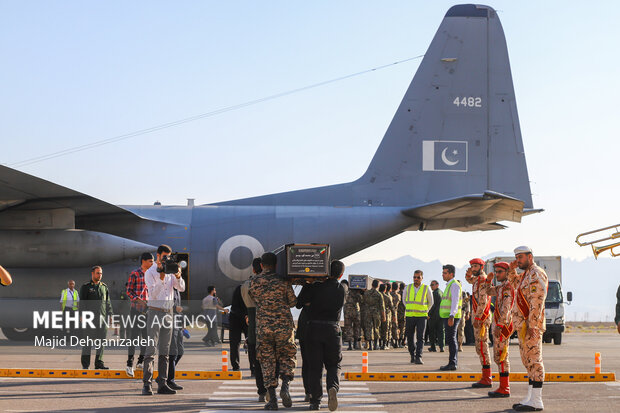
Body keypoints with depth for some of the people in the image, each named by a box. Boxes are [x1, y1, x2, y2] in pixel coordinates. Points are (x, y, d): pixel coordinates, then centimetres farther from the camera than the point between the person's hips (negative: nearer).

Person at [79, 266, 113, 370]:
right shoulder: (86, 287, 5)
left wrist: (110, 315, 9)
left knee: (101, 341, 2)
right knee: (88, 341, -4)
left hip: (102, 317, 4)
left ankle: (99, 363, 8)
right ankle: (85, 364, 0)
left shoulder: (104, 287, 16)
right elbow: (82, 303, 0)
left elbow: (108, 302, 17)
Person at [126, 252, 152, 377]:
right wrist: (137, 300, -19)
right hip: (136, 307, -6)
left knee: (147, 335, 6)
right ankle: (129, 364, -6)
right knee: (135, 334, -9)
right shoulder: (134, 274, -5)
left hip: (148, 308, 6)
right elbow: (128, 291, -5)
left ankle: (140, 362, 15)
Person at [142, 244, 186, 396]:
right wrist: (161, 278, -23)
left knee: (164, 350, 6)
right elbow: (153, 294, -15)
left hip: (168, 312, 6)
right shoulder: (150, 273, -3)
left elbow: (181, 288, 4)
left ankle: (162, 384, 7)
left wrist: (178, 276, -13)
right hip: (155, 312, -6)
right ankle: (147, 384, -11)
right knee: (151, 349, -10)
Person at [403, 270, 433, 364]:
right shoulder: (408, 288, 2)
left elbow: (430, 302, 13)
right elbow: (404, 299, 21)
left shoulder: (426, 288, -4)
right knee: (410, 338, 7)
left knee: (420, 338, -12)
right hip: (410, 316, 2)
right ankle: (412, 355, 25)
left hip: (421, 317, -2)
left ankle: (418, 357, -15)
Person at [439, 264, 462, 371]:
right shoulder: (450, 285, 20)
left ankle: (452, 363, -13)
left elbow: (455, 301, -20)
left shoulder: (454, 284, -11)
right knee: (451, 340, 11)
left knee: (451, 339, -11)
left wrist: (451, 316, -27)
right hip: (448, 317, 10)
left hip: (451, 317, -10)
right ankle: (454, 362, 14)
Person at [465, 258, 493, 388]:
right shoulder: (478, 279, 16)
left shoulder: (483, 280, -13)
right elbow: (469, 280, 39)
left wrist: (477, 318, -22)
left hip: (481, 318, -10)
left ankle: (486, 379, -11)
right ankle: (487, 377, 15)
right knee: (482, 347, 12)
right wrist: (469, 273, 15)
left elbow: (483, 301, -21)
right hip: (479, 317, 10)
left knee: (482, 347, -10)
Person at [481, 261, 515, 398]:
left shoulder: (507, 287, -13)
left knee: (501, 357, -9)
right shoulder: (500, 287, 16)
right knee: (500, 357, 12)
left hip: (503, 325, -10)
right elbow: (488, 291, 34)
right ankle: (504, 387, 15)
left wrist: (499, 325, -26)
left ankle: (504, 389, -8)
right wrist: (489, 280, 16)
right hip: (499, 325, 10)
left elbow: (505, 308, -21)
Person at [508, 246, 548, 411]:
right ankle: (530, 397, 17)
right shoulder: (526, 274, 18)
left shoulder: (537, 274, -12)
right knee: (529, 361, 12)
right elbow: (514, 285, 39)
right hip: (522, 326, 10)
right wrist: (512, 270, 21)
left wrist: (532, 324, -24)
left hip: (531, 326, -10)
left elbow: (537, 301, -20)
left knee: (534, 361, -9)